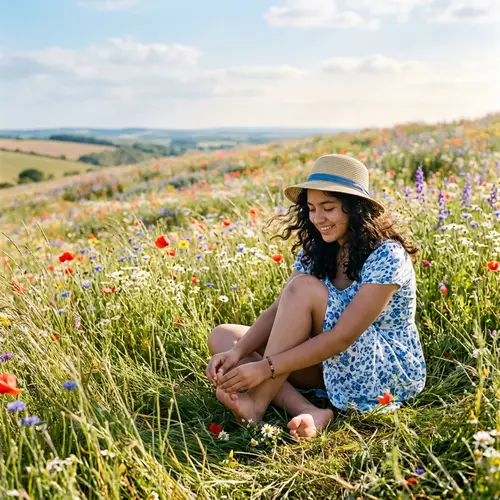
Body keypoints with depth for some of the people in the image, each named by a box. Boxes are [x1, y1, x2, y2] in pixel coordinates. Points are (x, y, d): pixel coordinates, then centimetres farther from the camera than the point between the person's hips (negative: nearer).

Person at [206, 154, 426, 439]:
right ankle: (308, 413, -23)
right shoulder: (316, 250, 0)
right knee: (222, 337, -5)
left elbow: (342, 337, -28)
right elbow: (280, 312, -5)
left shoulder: (386, 256, -22)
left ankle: (257, 403, -20)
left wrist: (266, 367, -31)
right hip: (336, 367, 8)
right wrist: (237, 352, -23)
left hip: (390, 375, -7)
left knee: (304, 287, -27)